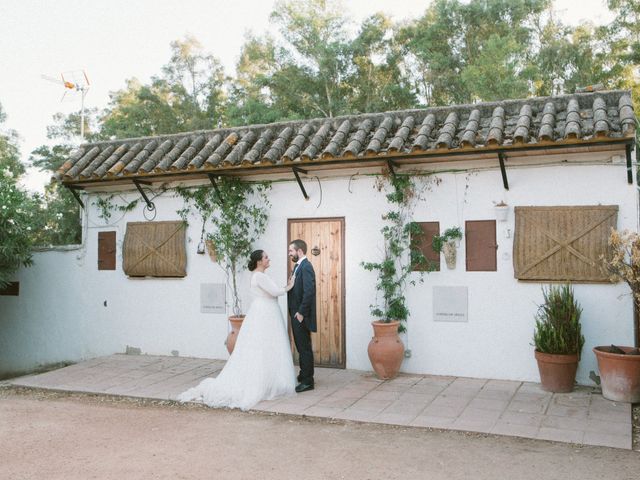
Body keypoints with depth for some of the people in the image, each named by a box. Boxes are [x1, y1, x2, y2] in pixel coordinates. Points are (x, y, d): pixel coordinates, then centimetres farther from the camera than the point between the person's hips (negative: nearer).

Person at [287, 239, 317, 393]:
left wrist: (301, 313, -22)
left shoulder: (306, 267, -17)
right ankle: (304, 375, 29)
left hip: (301, 315, -10)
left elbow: (309, 292, -24)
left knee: (304, 347, -2)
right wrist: (293, 303, 11)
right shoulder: (298, 266, 14)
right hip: (296, 313, 10)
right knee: (301, 347, 18)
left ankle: (307, 381, 6)